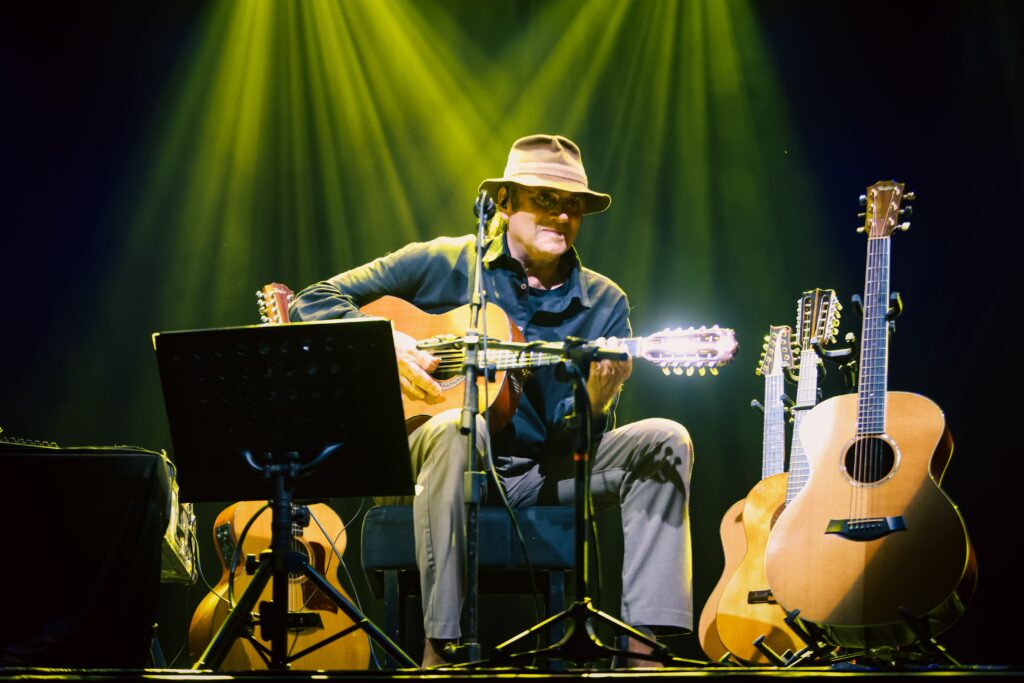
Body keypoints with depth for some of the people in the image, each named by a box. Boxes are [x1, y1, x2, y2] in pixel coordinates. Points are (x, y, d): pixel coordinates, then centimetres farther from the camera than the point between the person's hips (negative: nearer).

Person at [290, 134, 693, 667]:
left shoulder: (604, 304, 6)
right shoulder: (444, 264, 1)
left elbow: (581, 440, 2)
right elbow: (313, 301, 3)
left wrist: (596, 399, -22)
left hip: (543, 473, 3)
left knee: (664, 440, -16)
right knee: (457, 429, -38)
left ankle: (645, 646, -26)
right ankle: (440, 648, -36)